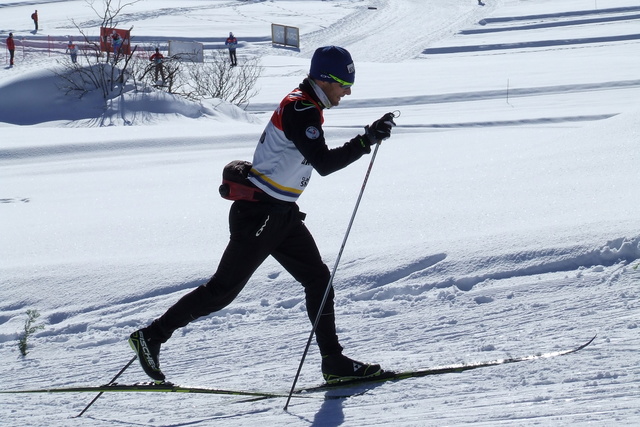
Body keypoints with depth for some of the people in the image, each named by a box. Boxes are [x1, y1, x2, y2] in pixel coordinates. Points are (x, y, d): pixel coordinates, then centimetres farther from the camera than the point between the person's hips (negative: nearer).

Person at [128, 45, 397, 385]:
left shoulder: (302, 106, 12)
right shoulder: (300, 110, -19)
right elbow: (324, 163, -28)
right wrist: (366, 140, -29)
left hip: (282, 215, 10)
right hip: (260, 214, -10)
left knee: (318, 279, 6)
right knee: (223, 289, -4)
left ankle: (334, 362, 8)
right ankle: (152, 336, 5)